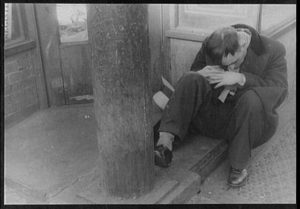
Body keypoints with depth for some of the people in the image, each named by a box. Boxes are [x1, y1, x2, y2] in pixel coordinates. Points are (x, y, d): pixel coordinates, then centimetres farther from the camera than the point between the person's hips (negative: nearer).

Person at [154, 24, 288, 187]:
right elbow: (191, 74, 8)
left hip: (251, 121, -2)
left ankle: (239, 165, -22)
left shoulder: (273, 51, -10)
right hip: (211, 116, 2)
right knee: (191, 80, -23)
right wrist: (200, 74, -17)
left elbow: (279, 91, -17)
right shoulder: (210, 46, -3)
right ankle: (166, 139, -34)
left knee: (252, 99, -37)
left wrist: (241, 79, -28)